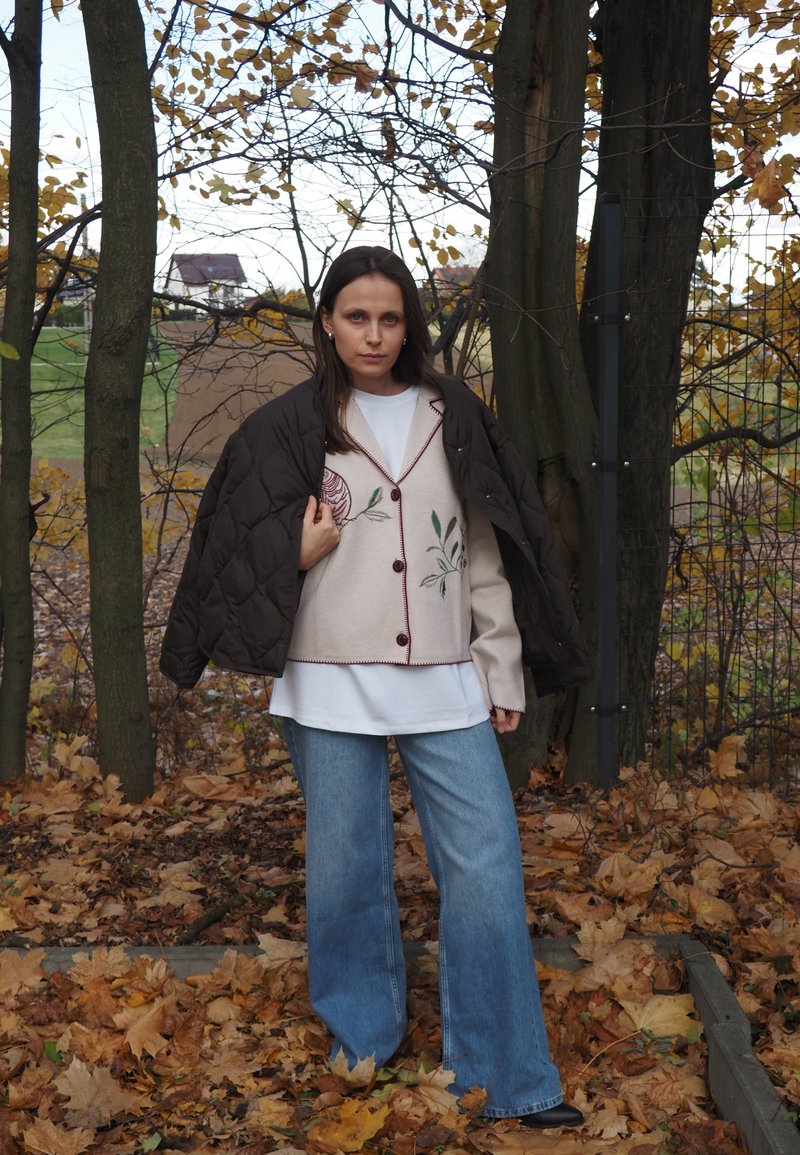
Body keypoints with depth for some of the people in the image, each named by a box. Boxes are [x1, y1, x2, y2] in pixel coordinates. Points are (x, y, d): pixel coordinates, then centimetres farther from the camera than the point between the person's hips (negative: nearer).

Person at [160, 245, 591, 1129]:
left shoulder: (455, 420, 8)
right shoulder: (288, 428, 3)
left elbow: (487, 557, 9)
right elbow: (245, 553, 8)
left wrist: (504, 673, 6)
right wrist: (299, 554, -13)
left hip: (446, 688, 1)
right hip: (332, 687, -1)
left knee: (486, 870, -1)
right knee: (346, 871, 8)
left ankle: (509, 1081, 12)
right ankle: (361, 1051, 29)